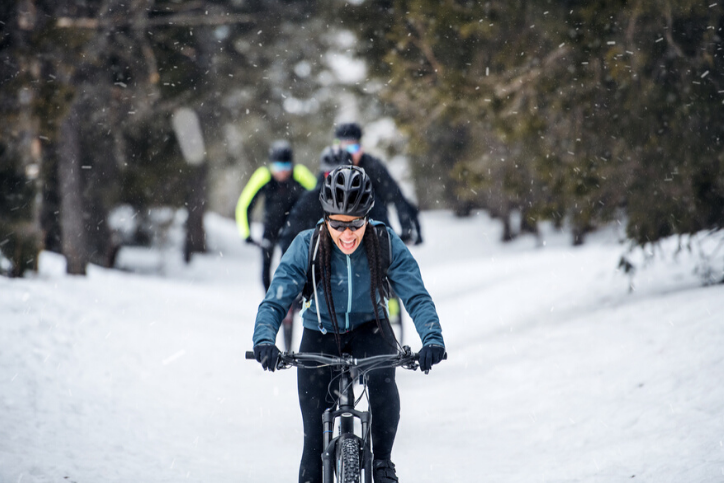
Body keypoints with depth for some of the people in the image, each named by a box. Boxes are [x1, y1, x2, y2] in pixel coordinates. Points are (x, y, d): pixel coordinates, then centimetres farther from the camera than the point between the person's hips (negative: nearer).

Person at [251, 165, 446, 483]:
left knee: (382, 381, -32)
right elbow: (275, 301, -24)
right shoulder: (306, 246, -23)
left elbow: (416, 296, -24)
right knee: (317, 434, -6)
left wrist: (432, 338, -42)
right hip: (320, 336, 0)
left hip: (370, 330, 0)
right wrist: (263, 340, -44)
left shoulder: (386, 244, -21)